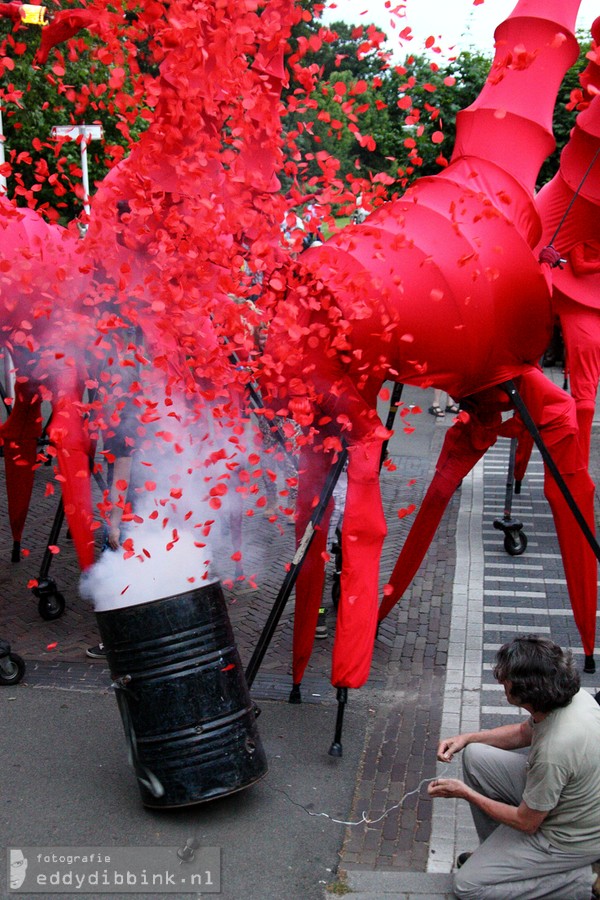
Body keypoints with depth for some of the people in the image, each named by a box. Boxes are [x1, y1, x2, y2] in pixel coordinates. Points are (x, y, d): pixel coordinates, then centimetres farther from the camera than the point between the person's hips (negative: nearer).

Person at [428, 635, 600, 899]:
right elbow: (524, 732, 10)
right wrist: (466, 738, 1)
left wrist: (465, 792, -11)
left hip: (570, 837, -8)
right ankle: (494, 850, 19)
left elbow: (526, 823, -21)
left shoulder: (553, 753, -38)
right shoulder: (573, 695, -14)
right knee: (474, 756, 5)